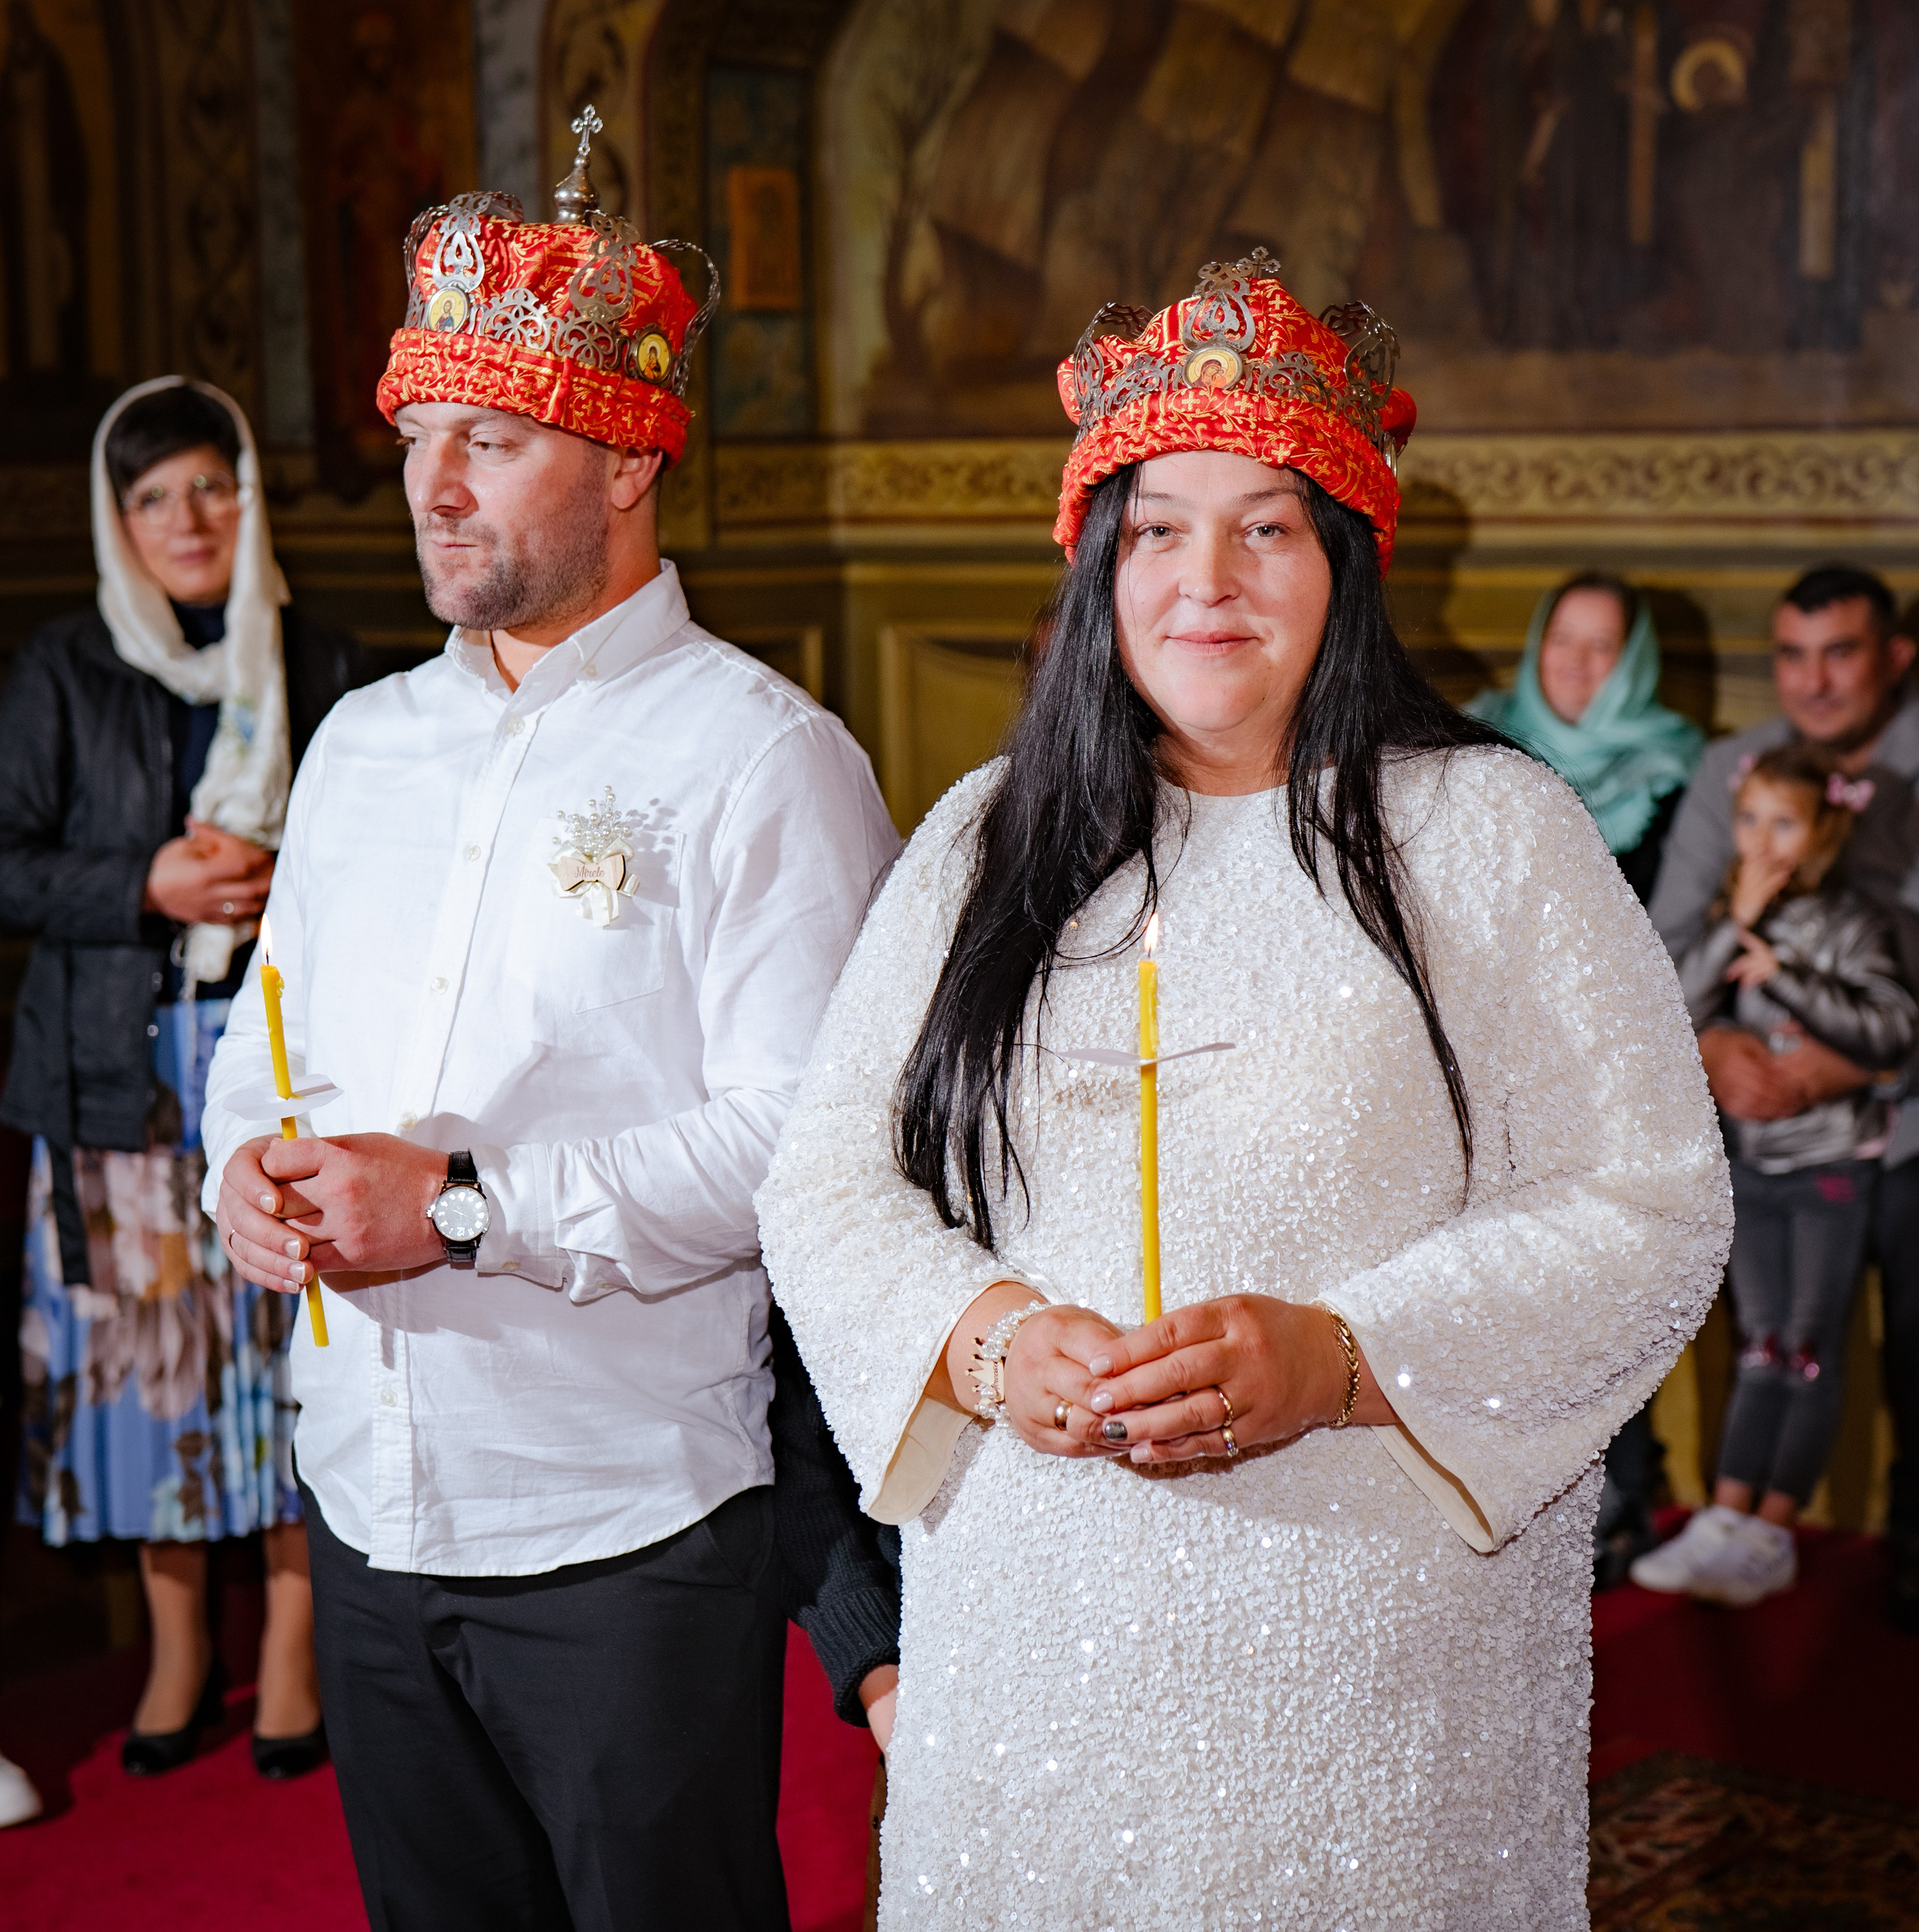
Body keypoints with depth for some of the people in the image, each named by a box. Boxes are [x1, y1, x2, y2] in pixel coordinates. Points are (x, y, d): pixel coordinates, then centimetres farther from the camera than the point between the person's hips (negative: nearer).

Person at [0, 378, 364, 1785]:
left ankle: (291, 1652, 13)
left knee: (287, 1339, -1)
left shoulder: (322, 666, 6)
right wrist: (147, 888, -13)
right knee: (141, 1343, 3)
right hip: (123, 1070, 0)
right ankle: (178, 1652, 18)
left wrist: (283, 881, -9)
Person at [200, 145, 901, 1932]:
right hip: (364, 1505, 6)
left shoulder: (759, 757, -11)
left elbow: (804, 1139, -19)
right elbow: (265, 1036, 18)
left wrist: (471, 1203, -22)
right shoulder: (363, 742, 12)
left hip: (628, 1529, -6)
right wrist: (249, 1165, -5)